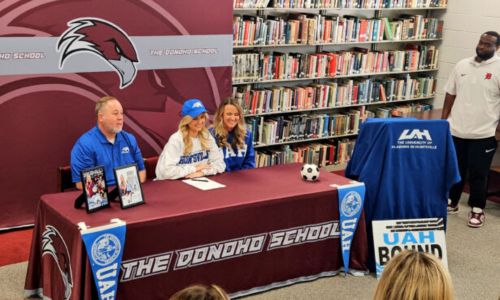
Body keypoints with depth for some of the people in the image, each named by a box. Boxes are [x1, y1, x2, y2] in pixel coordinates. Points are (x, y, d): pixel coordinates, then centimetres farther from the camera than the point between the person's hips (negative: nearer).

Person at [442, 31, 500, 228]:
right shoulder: (462, 65, 6)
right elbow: (450, 94, 11)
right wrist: (443, 120, 8)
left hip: (483, 133, -4)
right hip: (456, 130, 4)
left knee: (478, 174, 4)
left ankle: (477, 210, 17)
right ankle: (451, 202, 30)